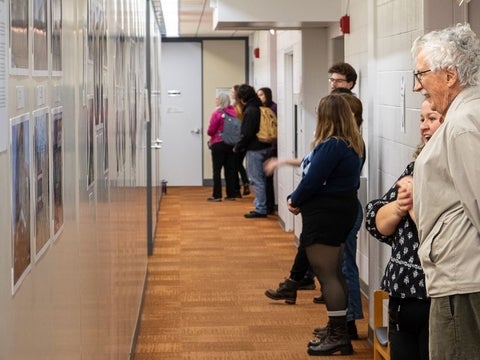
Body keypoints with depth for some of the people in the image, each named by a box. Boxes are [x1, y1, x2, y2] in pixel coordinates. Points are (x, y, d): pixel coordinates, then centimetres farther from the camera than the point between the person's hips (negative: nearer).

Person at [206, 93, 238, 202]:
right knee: (230, 169, 10)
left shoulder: (217, 113, -13)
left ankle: (217, 195, -1)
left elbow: (210, 131, -13)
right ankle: (231, 194, 12)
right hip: (231, 144, 5)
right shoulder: (233, 112, 0)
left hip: (218, 144, -5)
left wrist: (211, 134, 8)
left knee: (217, 170, 1)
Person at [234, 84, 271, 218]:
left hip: (254, 149, -9)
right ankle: (260, 204, 21)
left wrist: (238, 147, -6)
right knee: (260, 178, 15)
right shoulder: (261, 108, 10)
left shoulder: (250, 110, -16)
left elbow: (247, 134, -18)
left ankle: (260, 209, -1)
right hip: (264, 147, 9)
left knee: (256, 179, -4)